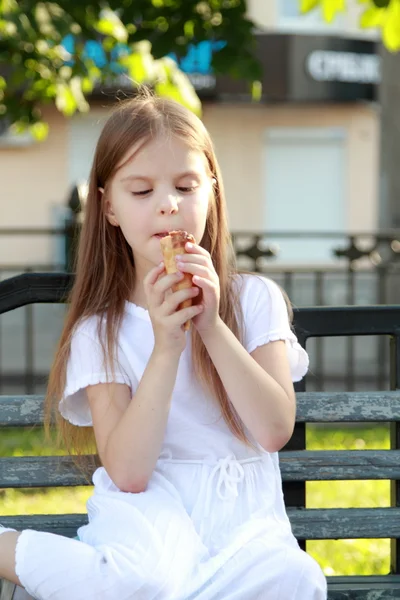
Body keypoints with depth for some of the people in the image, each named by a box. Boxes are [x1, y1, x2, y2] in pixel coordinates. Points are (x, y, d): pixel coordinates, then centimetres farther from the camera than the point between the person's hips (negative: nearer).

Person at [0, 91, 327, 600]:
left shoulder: (255, 299, 7)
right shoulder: (99, 329, 3)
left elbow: (276, 431, -5)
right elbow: (127, 472, -9)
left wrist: (212, 327, -14)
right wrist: (166, 346, -16)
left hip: (240, 505, 2)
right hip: (148, 503, -2)